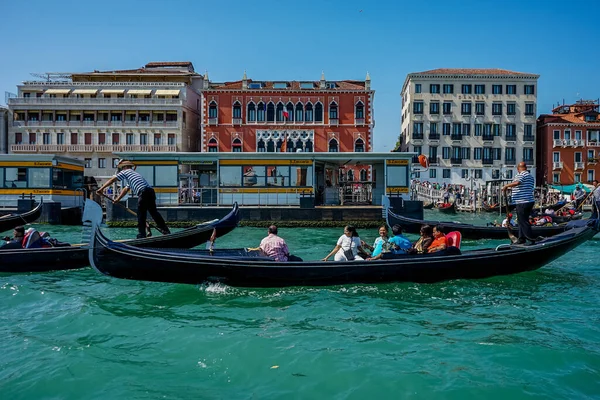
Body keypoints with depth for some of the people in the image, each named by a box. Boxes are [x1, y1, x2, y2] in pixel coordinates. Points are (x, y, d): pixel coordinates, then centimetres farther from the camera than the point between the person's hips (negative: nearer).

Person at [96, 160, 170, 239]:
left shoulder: (125, 172, 13)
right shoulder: (134, 173, 37)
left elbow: (112, 180, 10)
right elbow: (126, 189, 41)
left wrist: (101, 189, 17)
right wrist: (117, 199, 41)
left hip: (144, 192, -8)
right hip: (151, 191, 8)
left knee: (141, 214, 1)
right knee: (154, 211, 13)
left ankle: (142, 235, 4)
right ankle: (166, 231, 11)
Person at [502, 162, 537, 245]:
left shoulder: (521, 175, -10)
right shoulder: (531, 176, 19)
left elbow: (517, 182, -30)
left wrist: (506, 186, -20)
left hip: (522, 203, -10)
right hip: (530, 201, 10)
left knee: (523, 222, -6)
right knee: (522, 221, 16)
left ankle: (531, 240, -7)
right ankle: (521, 239, 20)